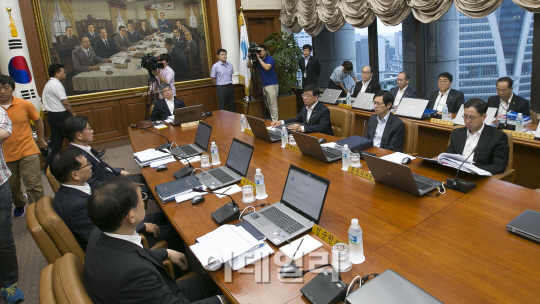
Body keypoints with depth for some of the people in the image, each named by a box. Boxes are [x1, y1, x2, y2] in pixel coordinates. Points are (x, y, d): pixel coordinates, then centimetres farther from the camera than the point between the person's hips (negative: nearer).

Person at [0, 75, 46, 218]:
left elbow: (38, 121, 8)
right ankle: (19, 205, 45)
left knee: (33, 186, -3)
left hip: (27, 152, -2)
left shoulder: (25, 105, -7)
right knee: (12, 186, 18)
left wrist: (41, 140, 13)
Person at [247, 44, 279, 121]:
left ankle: (274, 121, -6)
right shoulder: (258, 59, 9)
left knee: (273, 105, -8)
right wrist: (249, 58, -11)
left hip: (272, 85, -7)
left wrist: (259, 59, -23)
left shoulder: (270, 58, -10)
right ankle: (271, 119, 15)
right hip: (264, 85, 7)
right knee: (269, 105, 10)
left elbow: (267, 67, -27)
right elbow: (249, 66, 5)